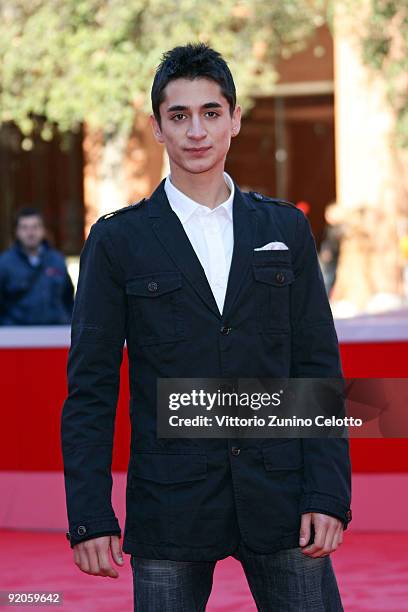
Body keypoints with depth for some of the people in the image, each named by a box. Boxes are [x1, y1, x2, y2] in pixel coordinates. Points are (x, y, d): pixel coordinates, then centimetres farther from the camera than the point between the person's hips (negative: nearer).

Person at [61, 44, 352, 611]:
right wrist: (90, 517, -6)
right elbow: (90, 388, 2)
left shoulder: (286, 228, 9)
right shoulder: (118, 240, 3)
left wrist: (328, 494, -2)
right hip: (170, 510, -1)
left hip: (279, 496, 2)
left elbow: (319, 366, 7)